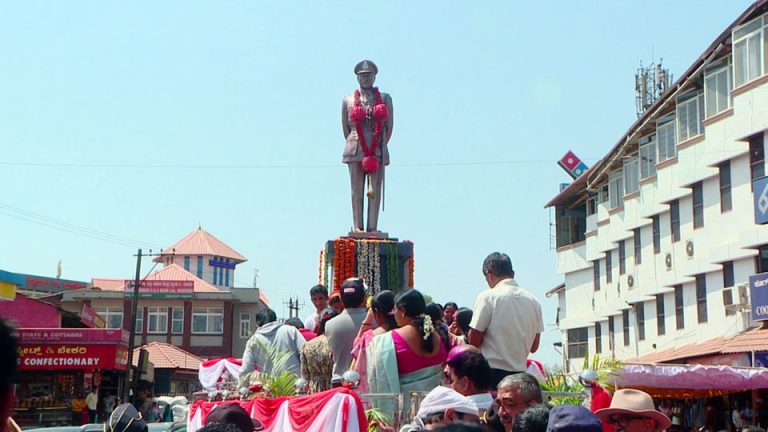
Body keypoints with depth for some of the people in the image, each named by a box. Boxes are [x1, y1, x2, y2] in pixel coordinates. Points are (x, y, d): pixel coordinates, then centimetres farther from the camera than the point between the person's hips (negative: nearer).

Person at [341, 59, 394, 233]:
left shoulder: (385, 99, 12)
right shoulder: (348, 100, 10)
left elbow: (389, 127, 10)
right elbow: (345, 128, 12)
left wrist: (379, 147, 6)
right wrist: (355, 146, 9)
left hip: (378, 151, 1)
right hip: (356, 152, 0)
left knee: (375, 191, -4)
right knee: (357, 191, -3)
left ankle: (372, 228, -4)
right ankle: (357, 228, -1)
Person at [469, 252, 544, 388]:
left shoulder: (488, 297, -8)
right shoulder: (533, 301, 7)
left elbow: (474, 340, -9)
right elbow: (534, 346, 12)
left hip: (491, 373, -5)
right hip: (520, 374, 5)